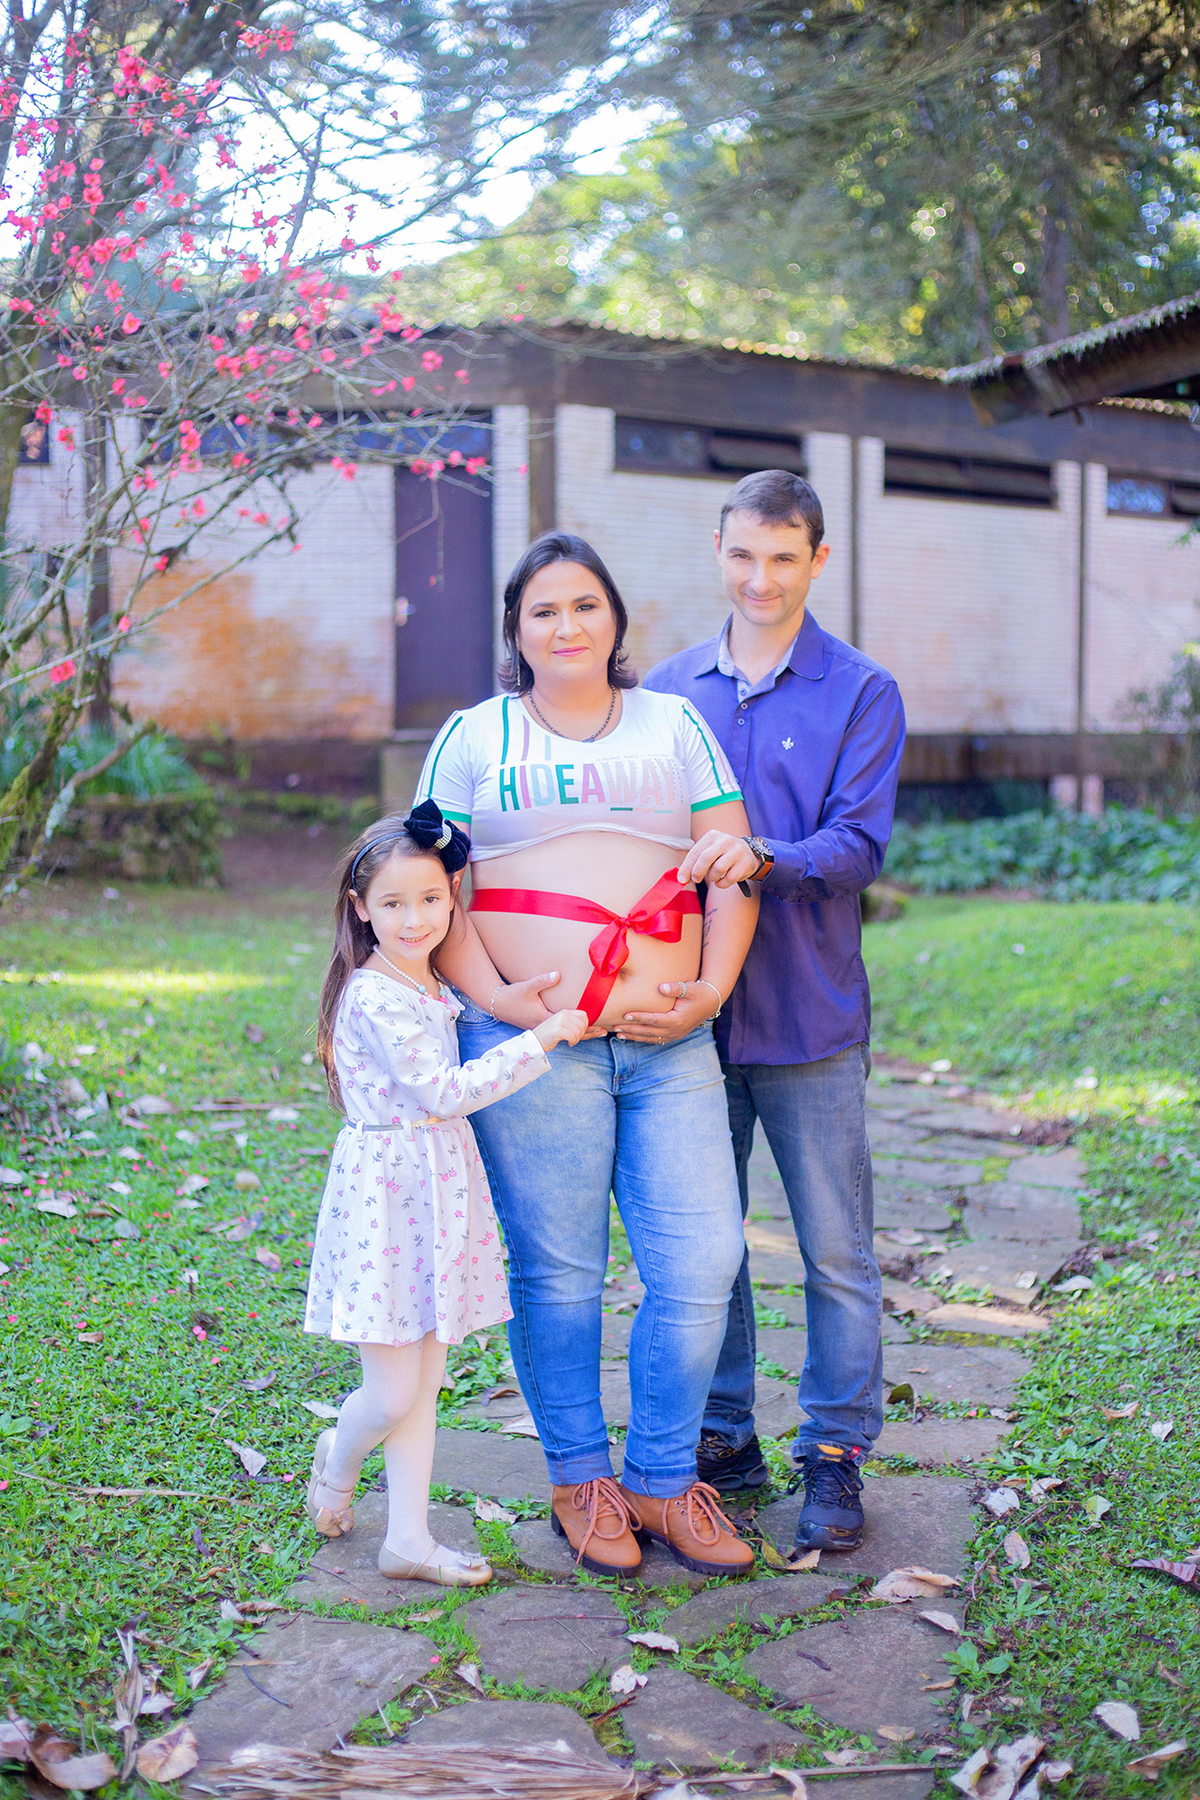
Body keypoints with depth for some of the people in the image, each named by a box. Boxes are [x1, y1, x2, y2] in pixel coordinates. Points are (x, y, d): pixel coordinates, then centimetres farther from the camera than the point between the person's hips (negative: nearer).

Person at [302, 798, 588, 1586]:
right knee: (393, 1393, -2)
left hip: (440, 1189, 9)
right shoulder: (378, 997, -18)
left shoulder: (435, 989, 10)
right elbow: (442, 1091, -22)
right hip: (387, 1196, -8)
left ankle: (409, 1538, 21)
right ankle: (338, 1465, 30)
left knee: (424, 1383, 12)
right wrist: (539, 1040, -21)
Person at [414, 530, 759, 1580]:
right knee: (558, 1274, 3)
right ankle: (580, 1481, 22)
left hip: (670, 1046, 2)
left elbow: (733, 872, 11)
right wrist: (493, 997, -9)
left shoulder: (674, 726, 16)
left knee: (701, 1262, -1)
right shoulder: (474, 738, 10)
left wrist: (712, 991, -3)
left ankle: (662, 1479, 18)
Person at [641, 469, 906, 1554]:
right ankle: (721, 1441, 25)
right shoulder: (668, 691, 10)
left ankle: (835, 1455, 19)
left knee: (836, 1251, 4)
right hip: (689, 1011, 3)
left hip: (809, 1015, -3)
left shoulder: (862, 693, -1)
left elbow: (860, 846, -10)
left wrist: (760, 858, -29)